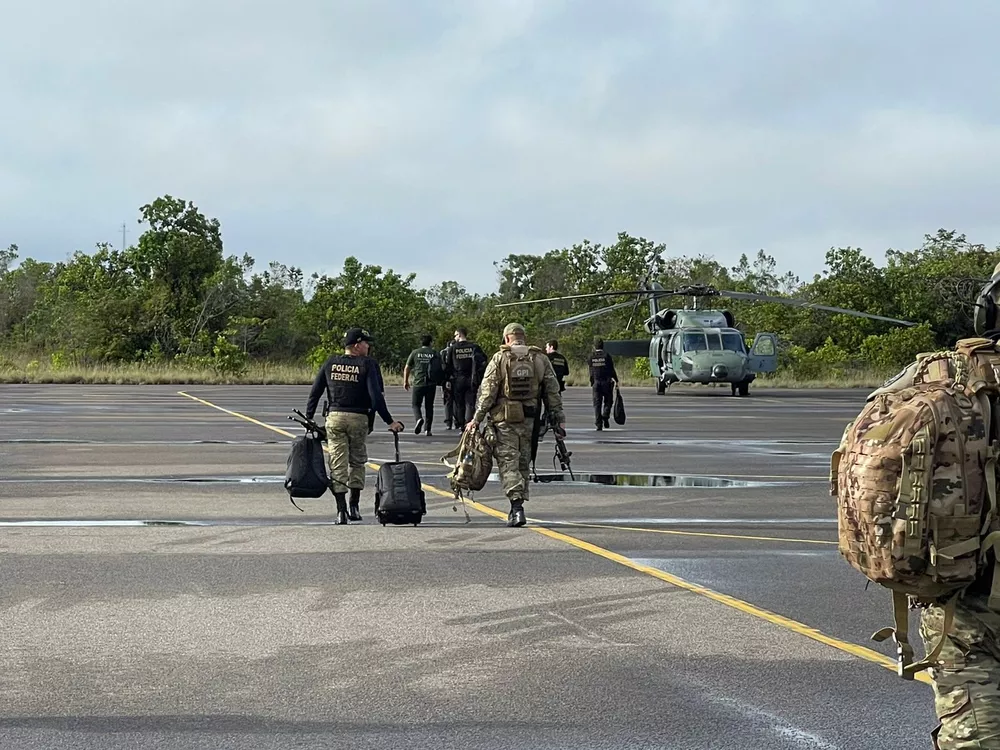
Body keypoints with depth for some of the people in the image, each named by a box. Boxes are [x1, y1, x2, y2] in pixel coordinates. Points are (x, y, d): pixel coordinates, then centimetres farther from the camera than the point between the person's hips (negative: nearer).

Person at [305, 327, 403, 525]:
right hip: (358, 419, -2)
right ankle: (354, 506, 13)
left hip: (335, 418, 2)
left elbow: (314, 392, 7)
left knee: (337, 464, 2)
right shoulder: (367, 364, -4)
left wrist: (308, 418, 13)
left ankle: (341, 511, -4)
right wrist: (389, 421, -9)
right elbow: (376, 396, -12)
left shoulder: (331, 362, 7)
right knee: (357, 462, 14)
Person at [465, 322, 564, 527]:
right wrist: (558, 418, 12)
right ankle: (517, 507, 20)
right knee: (523, 463, 14)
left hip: (505, 420, -3)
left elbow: (487, 392, -7)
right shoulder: (540, 359, 5)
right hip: (530, 419, 3)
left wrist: (477, 419, -2)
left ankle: (517, 506, -18)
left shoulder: (499, 359, -5)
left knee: (508, 463, -3)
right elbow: (553, 391, 7)